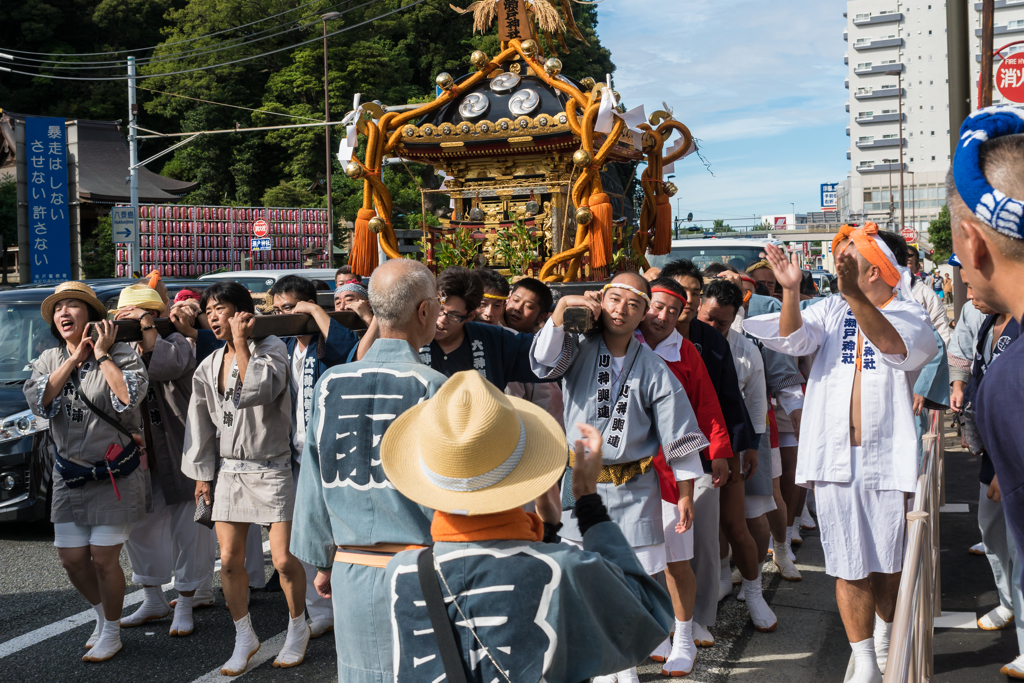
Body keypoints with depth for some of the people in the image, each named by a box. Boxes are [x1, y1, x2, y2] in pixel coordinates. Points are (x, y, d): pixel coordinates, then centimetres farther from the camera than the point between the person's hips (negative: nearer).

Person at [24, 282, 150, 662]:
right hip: (70, 474, 5)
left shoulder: (121, 355, -8)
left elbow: (129, 398, -26)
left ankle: (112, 634, 18)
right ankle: (103, 617, 33)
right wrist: (74, 359, -11)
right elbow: (37, 401, -10)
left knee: (103, 559, -2)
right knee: (71, 559, 8)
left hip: (115, 474, -5)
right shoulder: (49, 360, 7)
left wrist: (102, 355, -17)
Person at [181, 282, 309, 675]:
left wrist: (240, 341, -17)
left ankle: (298, 628, 20)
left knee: (284, 560, -4)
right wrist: (202, 473, 14)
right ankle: (244, 638, 22)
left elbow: (257, 391, -26)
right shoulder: (209, 367, 9)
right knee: (229, 560, 4)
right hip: (228, 470, 5)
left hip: (272, 468, -5)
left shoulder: (271, 348, -7)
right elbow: (202, 423, 15)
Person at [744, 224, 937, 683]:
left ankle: (885, 643, 37)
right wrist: (790, 291, -25)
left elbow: (892, 344, -23)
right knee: (849, 567, 4)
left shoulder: (908, 314, -1)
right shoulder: (832, 310, 8)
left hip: (884, 456, -1)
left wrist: (853, 292, -37)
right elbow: (792, 338, -8)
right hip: (835, 457, 1)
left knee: (887, 563, 12)